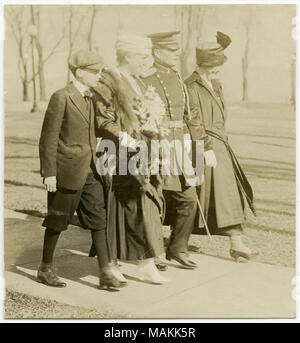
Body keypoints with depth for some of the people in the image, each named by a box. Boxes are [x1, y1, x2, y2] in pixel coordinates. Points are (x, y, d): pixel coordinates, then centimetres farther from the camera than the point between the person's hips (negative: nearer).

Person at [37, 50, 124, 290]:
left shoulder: (90, 98, 11)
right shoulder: (61, 98, -12)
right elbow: (48, 138, -13)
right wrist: (49, 173, -15)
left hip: (89, 170, 7)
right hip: (67, 170, -7)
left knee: (99, 218, 3)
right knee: (58, 221, 6)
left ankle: (105, 273, 7)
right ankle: (46, 269, 24)